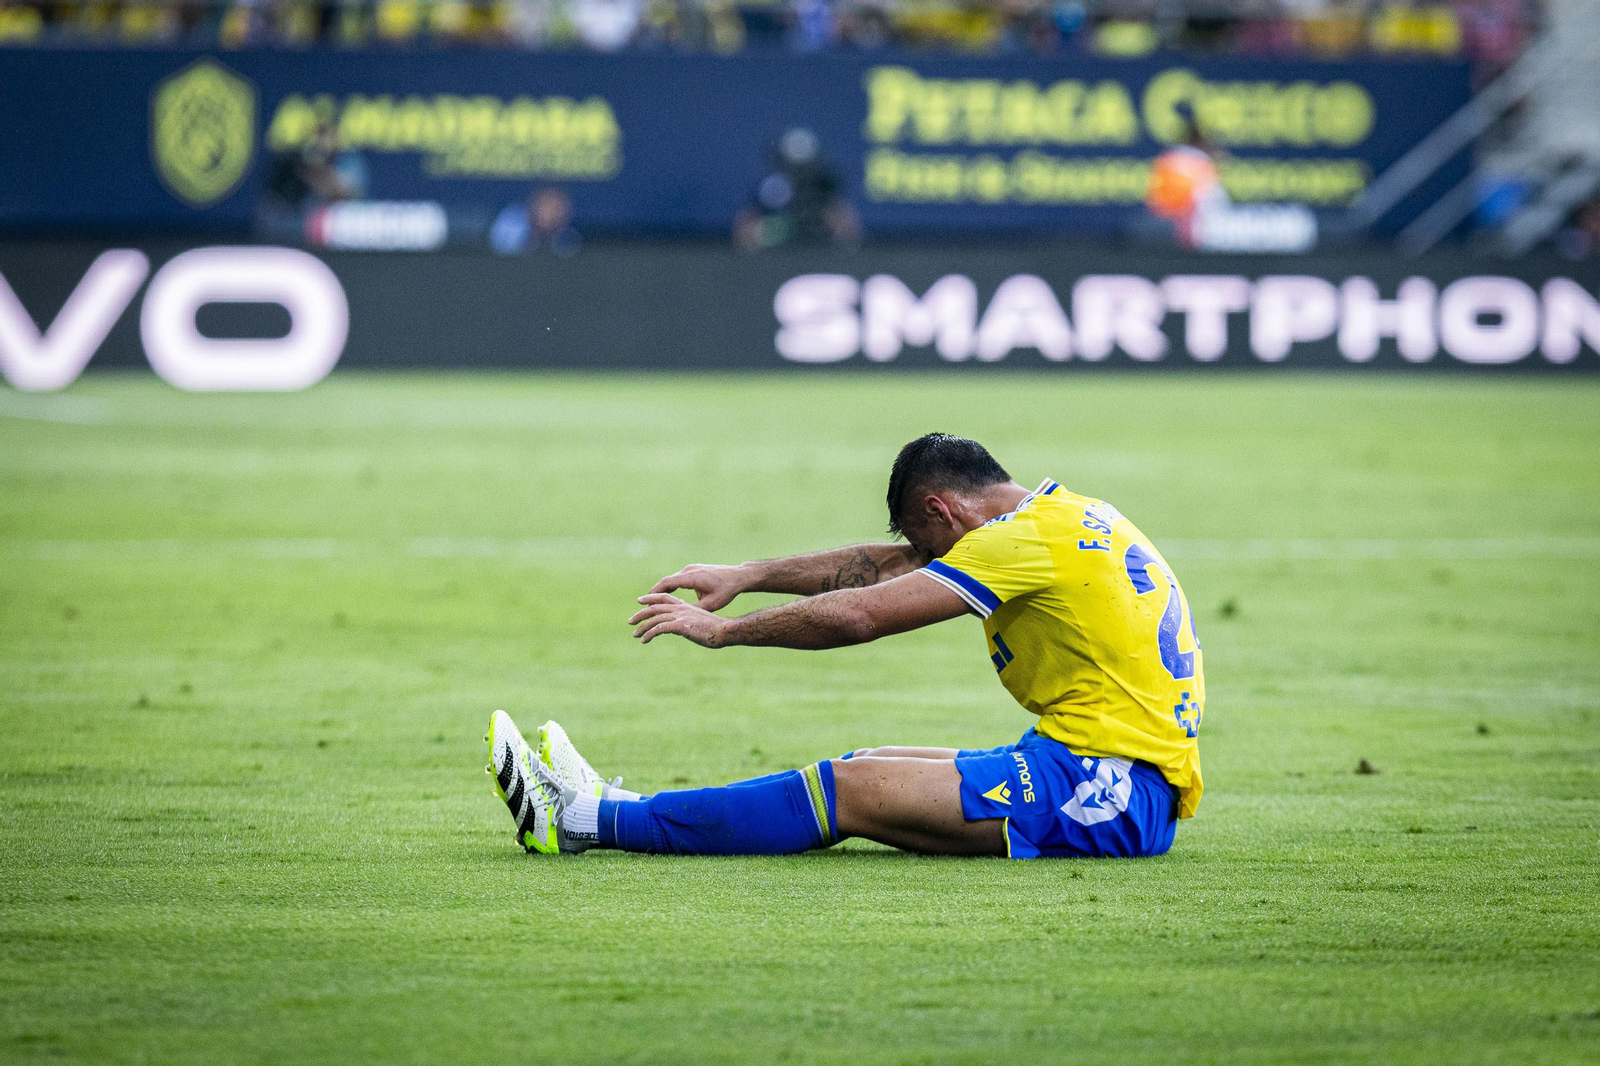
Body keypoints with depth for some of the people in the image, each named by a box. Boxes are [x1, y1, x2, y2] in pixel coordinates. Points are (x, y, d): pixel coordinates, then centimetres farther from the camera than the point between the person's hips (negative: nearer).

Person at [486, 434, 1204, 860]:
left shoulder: (1025, 540, -11)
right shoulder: (1064, 513, 17)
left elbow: (857, 614, -13)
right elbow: (883, 568, 22)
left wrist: (722, 629, -2)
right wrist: (747, 576, 19)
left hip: (1113, 793, -10)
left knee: (851, 789, -12)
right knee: (873, 767, 10)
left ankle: (584, 822, -13)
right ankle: (624, 810, 13)